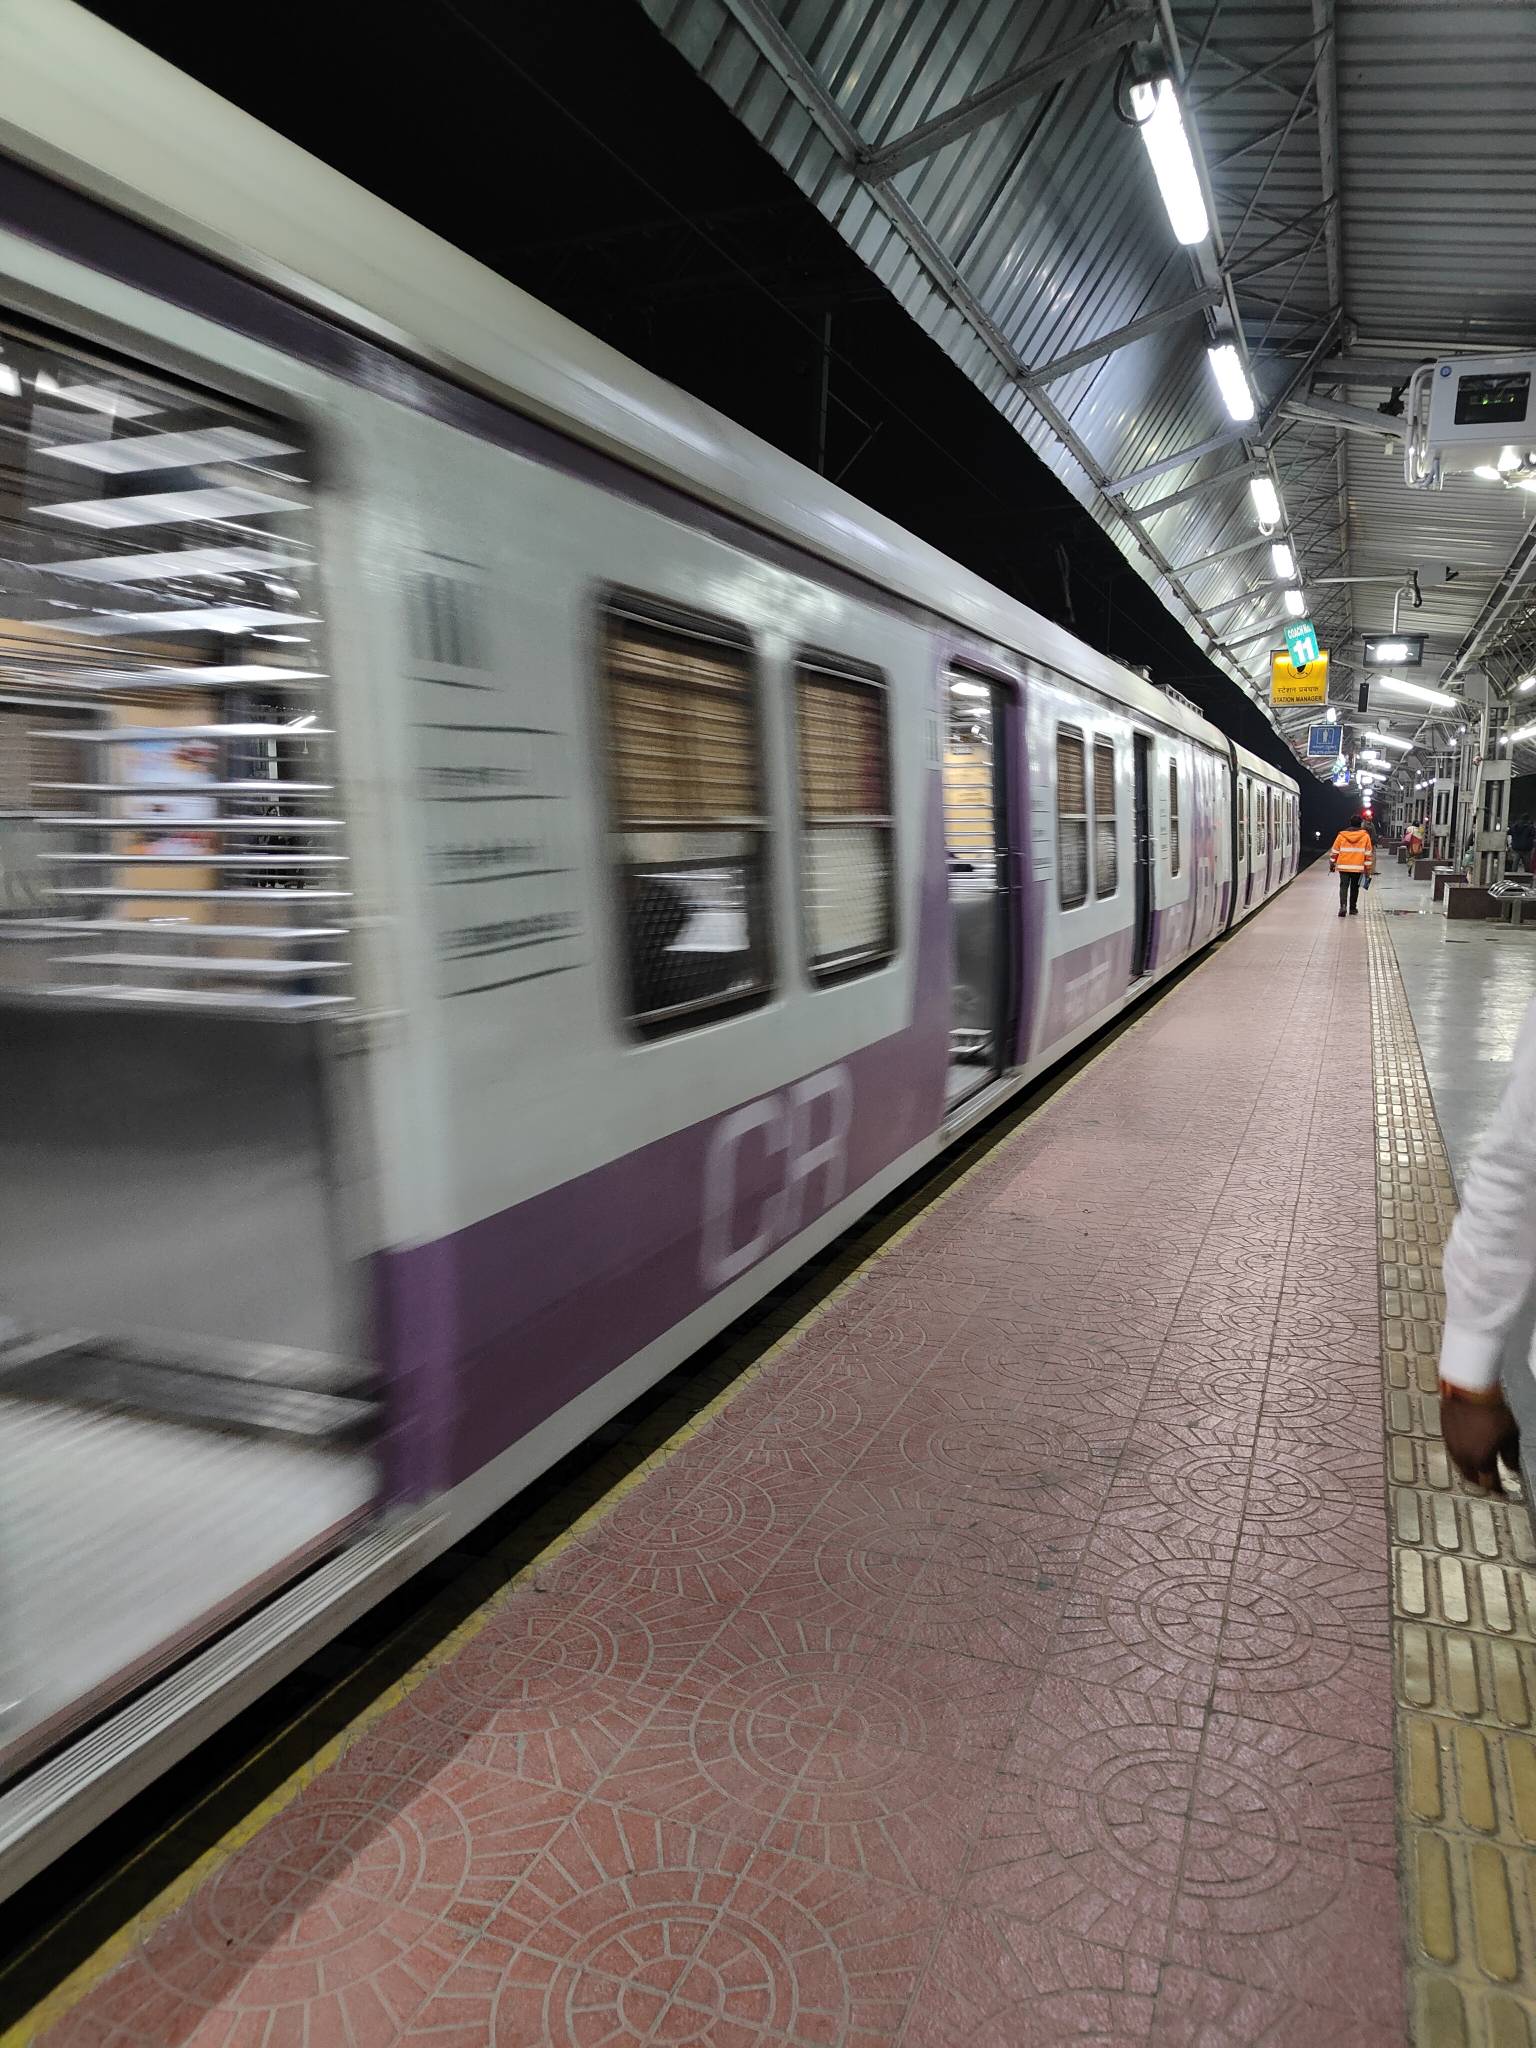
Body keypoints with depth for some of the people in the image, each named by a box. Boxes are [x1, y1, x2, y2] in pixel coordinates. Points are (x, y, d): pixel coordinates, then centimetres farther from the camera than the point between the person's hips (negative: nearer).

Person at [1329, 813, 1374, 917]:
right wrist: (1368, 868, 7)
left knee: (1343, 886, -1)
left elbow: (1334, 851, 3)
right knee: (1354, 888, 13)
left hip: (1343, 867, 0)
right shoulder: (1365, 836, -1)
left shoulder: (1342, 835, -1)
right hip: (1358, 868, 0)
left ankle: (1343, 905, -23)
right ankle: (1352, 908, 20)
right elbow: (1368, 853, 1)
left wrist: (1332, 864, 14)